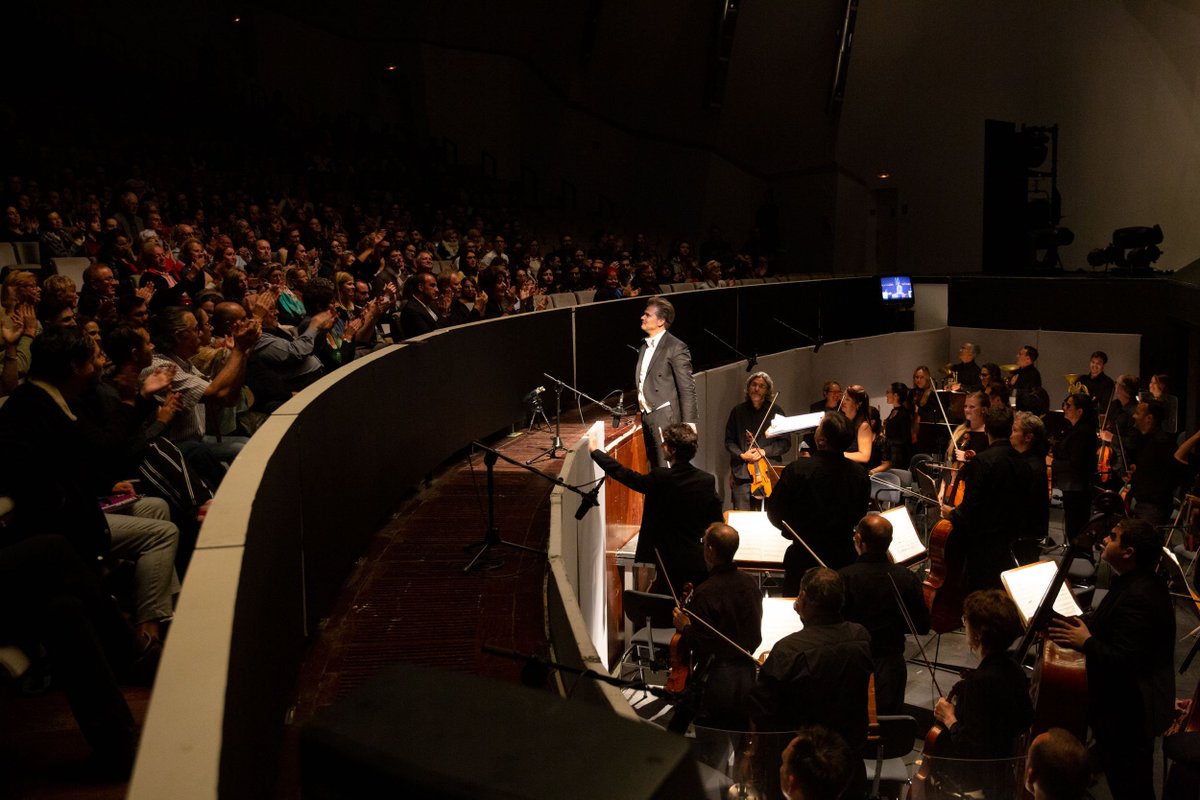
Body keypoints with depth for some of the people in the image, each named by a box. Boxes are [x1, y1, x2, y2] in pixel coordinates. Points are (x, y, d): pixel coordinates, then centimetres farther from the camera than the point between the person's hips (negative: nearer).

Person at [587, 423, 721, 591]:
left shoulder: (660, 478, -13)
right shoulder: (708, 480, -1)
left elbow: (623, 474, -1)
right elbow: (717, 524, 5)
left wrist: (596, 451, 10)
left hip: (672, 565, -4)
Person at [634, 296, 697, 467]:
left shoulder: (676, 348, -11)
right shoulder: (645, 345, 13)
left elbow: (687, 389, -13)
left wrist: (688, 423, -16)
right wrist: (640, 412, 14)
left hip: (666, 420, -8)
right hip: (647, 418, 8)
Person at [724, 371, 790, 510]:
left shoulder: (776, 411, 4)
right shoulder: (738, 411, 9)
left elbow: (786, 442, 4)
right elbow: (729, 441, 12)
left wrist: (765, 451, -9)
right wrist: (741, 455, -6)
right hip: (742, 474, 1)